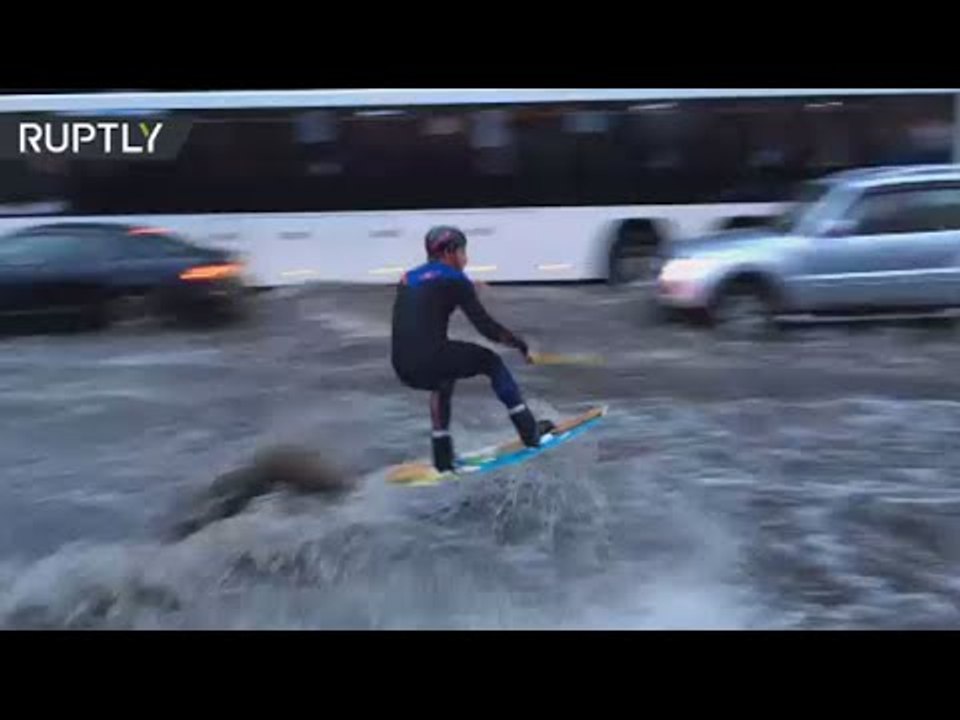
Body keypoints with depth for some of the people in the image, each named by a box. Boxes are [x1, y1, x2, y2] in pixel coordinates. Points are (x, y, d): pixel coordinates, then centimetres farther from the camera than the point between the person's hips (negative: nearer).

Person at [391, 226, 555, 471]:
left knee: (443, 379, 38)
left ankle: (442, 456, 31)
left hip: (403, 369, 6)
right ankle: (530, 431, 17)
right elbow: (485, 326, -3)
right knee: (491, 362, 18)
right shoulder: (454, 280, 2)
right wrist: (519, 343, 10)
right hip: (431, 360, -6)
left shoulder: (407, 278, 21)